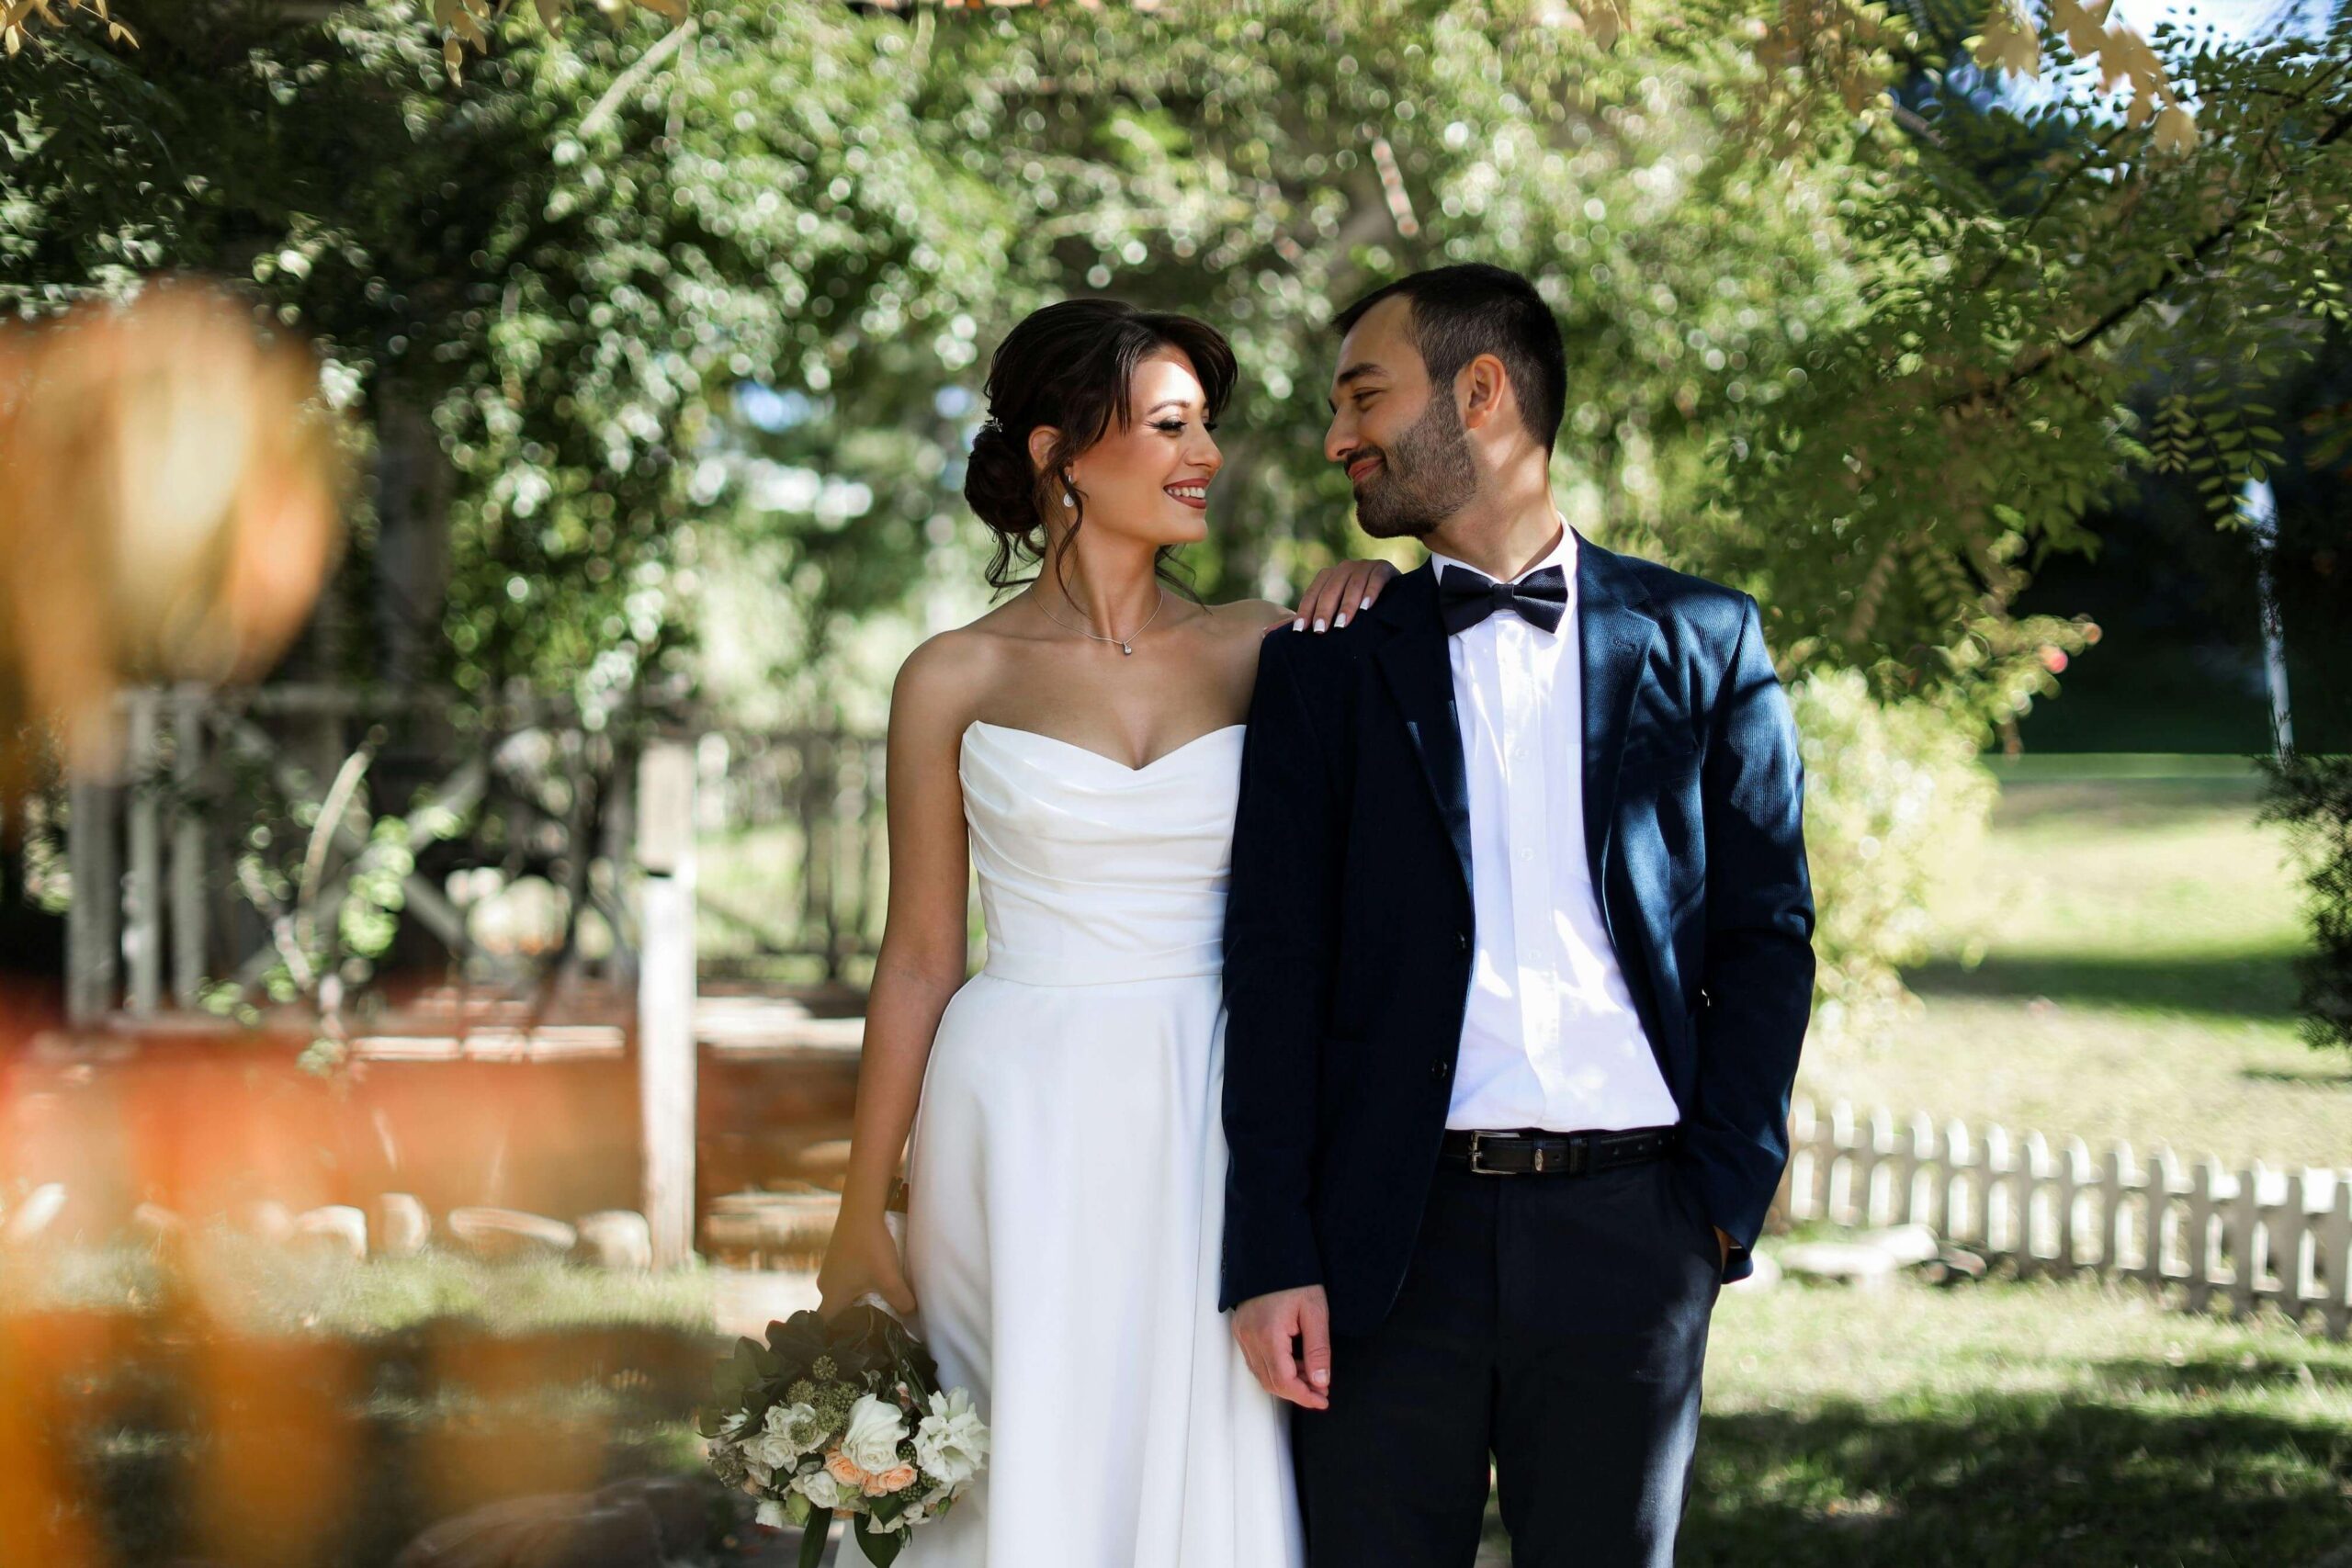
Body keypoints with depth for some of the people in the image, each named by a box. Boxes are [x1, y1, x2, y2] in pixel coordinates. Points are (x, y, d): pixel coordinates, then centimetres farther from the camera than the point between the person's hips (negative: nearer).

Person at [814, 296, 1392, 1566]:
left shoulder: (1260, 652, 6)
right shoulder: (956, 681, 2)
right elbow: (919, 959, 4)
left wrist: (1375, 590, -3)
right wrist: (861, 1218, 3)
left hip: (1209, 1131, 2)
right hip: (1024, 1131, -2)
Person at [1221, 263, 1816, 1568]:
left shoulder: (1701, 640, 8)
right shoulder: (1328, 664, 9)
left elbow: (1766, 932, 7)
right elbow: (1276, 961, 3)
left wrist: (1727, 1195, -3)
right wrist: (1270, 1258, -5)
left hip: (1626, 1224, 0)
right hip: (1393, 1236, 1)